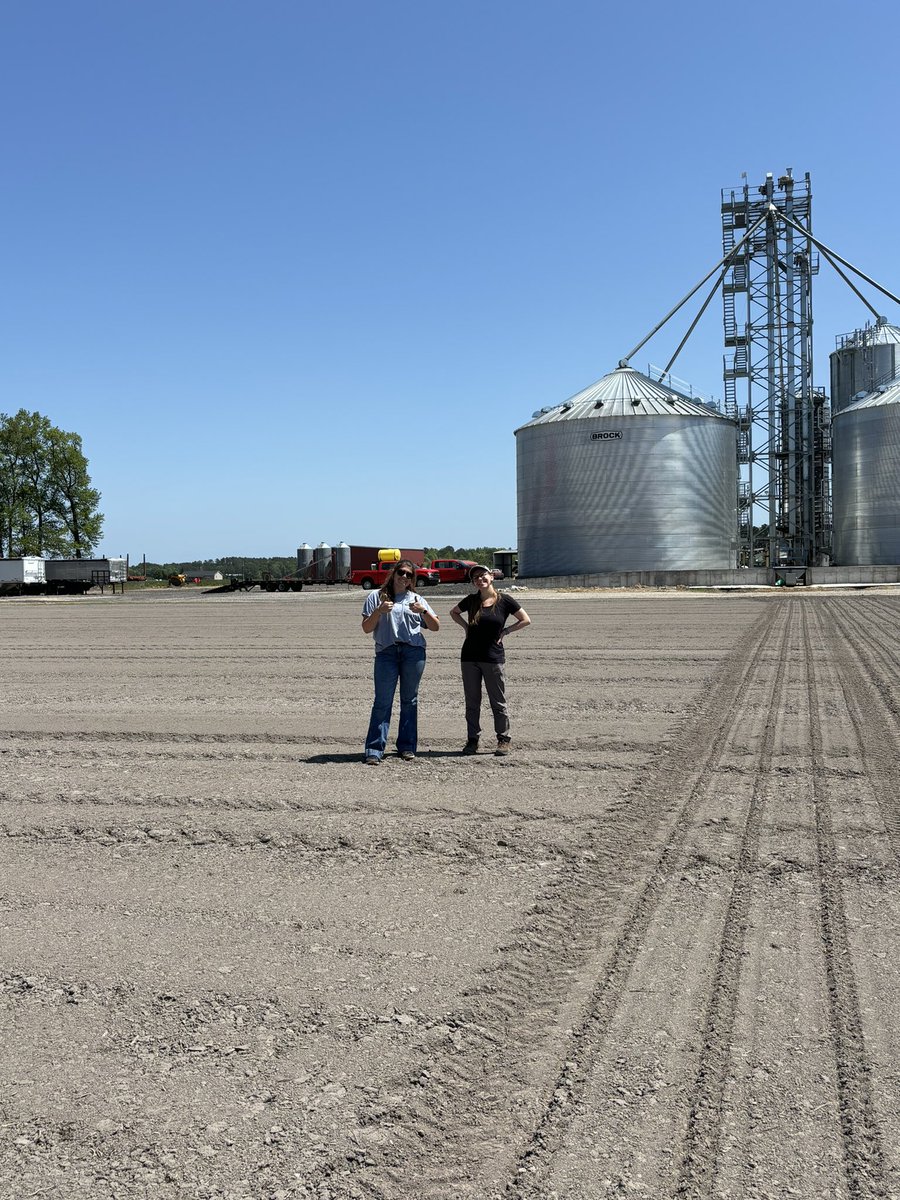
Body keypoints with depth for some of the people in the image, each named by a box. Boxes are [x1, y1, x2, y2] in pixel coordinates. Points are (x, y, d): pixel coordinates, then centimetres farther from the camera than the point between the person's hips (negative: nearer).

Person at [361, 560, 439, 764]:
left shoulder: (416, 599, 16)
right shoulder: (376, 597, 10)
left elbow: (435, 627, 10)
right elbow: (366, 628, 4)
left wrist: (423, 611, -6)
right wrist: (379, 611, -11)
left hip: (413, 652, 2)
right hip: (386, 652, -2)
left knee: (410, 700, 6)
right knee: (382, 701, -7)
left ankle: (407, 747, 14)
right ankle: (374, 750, -7)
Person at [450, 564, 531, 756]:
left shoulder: (504, 601, -5)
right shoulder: (471, 601, 4)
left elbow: (526, 620, 2)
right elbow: (454, 613, 23)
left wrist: (505, 631, -3)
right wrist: (466, 626, 9)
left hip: (493, 657, -3)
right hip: (470, 657, 3)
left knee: (498, 702, 4)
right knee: (471, 702, 8)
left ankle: (503, 740, 14)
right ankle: (472, 740, 16)